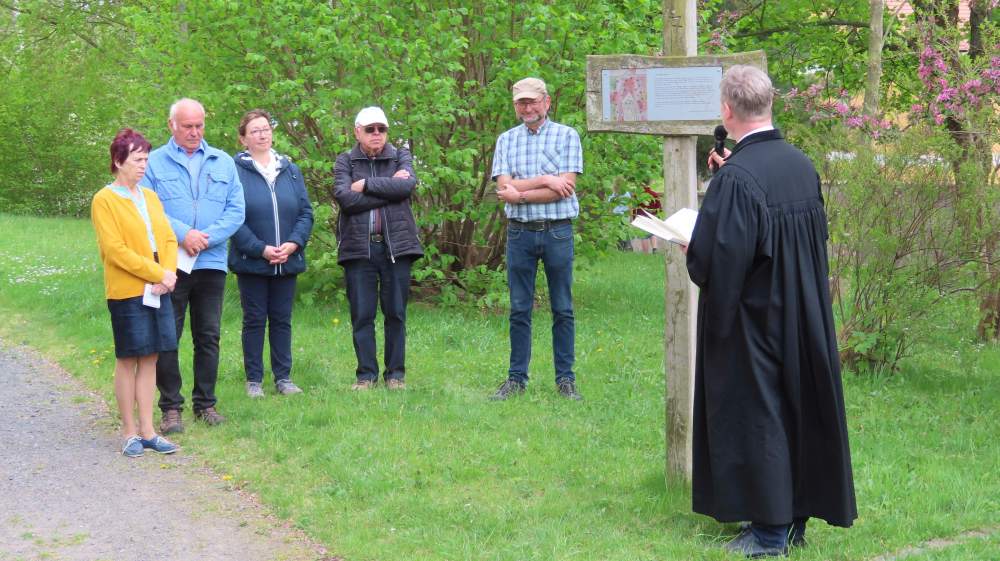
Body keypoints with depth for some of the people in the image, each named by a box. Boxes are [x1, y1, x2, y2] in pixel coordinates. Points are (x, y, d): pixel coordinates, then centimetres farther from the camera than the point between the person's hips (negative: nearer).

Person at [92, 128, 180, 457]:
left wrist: (168, 273, -8)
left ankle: (147, 431, 12)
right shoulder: (104, 200, -7)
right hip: (127, 292, -6)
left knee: (150, 358, 7)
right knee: (127, 360, 1)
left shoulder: (150, 197, 13)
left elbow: (168, 239, 10)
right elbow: (115, 249, -14)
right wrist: (157, 273, -15)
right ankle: (130, 433, 8)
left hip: (158, 290, 6)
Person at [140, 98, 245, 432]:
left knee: (208, 336, 9)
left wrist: (207, 238, -10)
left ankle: (205, 403, 18)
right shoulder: (154, 162, 2)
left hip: (211, 263, 3)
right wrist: (182, 234, -16)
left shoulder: (223, 163, 11)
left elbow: (236, 211, 4)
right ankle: (170, 408, 7)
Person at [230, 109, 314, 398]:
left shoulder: (291, 171, 9)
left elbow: (305, 212, 6)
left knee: (282, 319, 9)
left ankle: (283, 377, 15)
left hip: (287, 262, 4)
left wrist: (293, 244, -9)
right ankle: (254, 381, 11)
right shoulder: (235, 171, -6)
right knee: (254, 320, 3)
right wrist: (261, 249, -17)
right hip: (251, 262, -4)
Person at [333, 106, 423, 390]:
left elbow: (408, 185, -12)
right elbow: (345, 198, -11)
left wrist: (366, 184, -9)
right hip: (358, 247, 0)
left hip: (396, 246, 0)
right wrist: (389, 187, -9)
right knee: (361, 316, 2)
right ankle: (366, 374, 9)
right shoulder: (345, 162, 7)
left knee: (396, 313, 4)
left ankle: (396, 373, 12)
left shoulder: (401, 157, 10)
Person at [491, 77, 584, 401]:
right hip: (520, 232, 2)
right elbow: (505, 186, -3)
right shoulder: (506, 140, 9)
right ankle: (516, 379, 12)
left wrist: (521, 194, -10)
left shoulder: (566, 136, 1)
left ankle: (565, 379, 10)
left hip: (558, 231, -2)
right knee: (519, 310, 6)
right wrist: (545, 180, -11)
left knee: (562, 309, 3)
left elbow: (565, 188, -10)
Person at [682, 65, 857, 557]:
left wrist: (691, 251, -4)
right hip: (802, 318, 7)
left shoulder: (736, 178, -23)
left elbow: (716, 260, -27)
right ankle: (795, 515, 25)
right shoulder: (801, 165, 1)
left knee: (757, 417, 3)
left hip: (753, 323, -7)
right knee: (795, 410, 15)